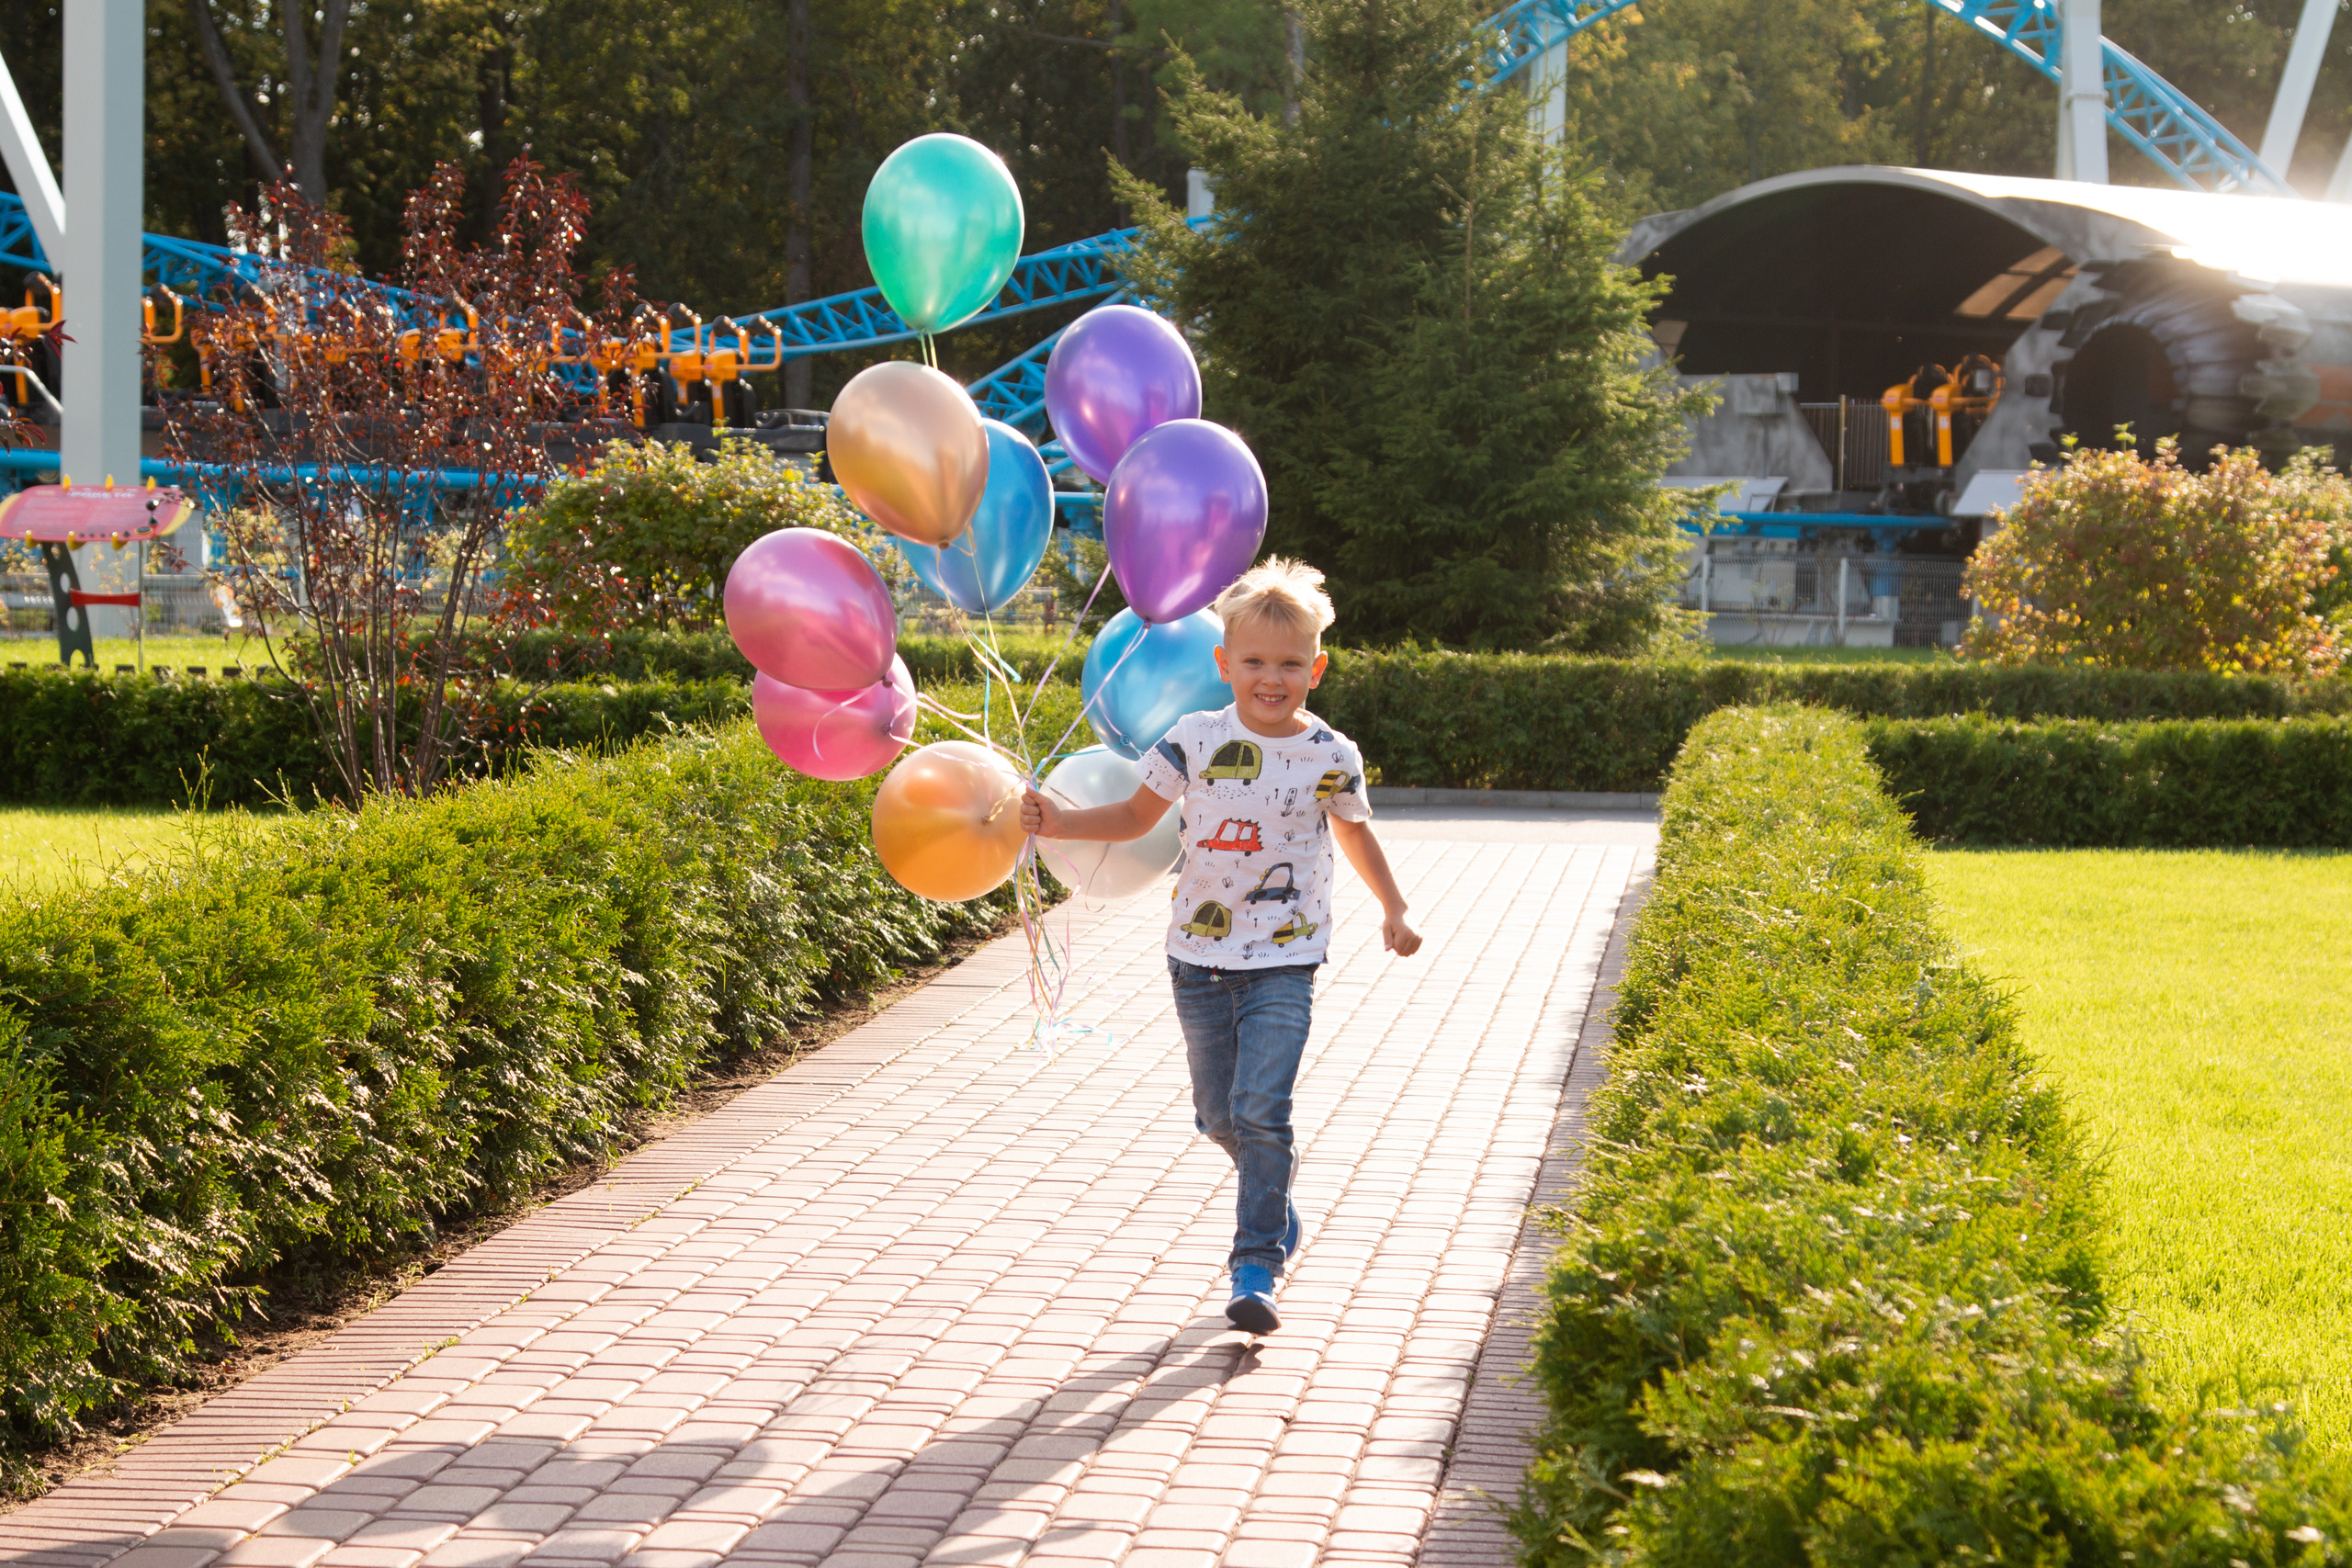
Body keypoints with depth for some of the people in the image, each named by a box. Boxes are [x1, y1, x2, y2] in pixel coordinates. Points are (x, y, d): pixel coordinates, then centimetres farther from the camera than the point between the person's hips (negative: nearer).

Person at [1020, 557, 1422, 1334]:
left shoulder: (1331, 757, -4)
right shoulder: (1195, 740, -4)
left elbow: (1355, 832, 14)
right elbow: (1136, 815, 7)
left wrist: (1394, 909, 10)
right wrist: (1061, 823, -7)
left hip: (1283, 963, -2)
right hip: (1200, 954, 2)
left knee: (1261, 1110, -14)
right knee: (1218, 1115, 11)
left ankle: (1256, 1270, -9)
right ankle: (1276, 1202, 40)